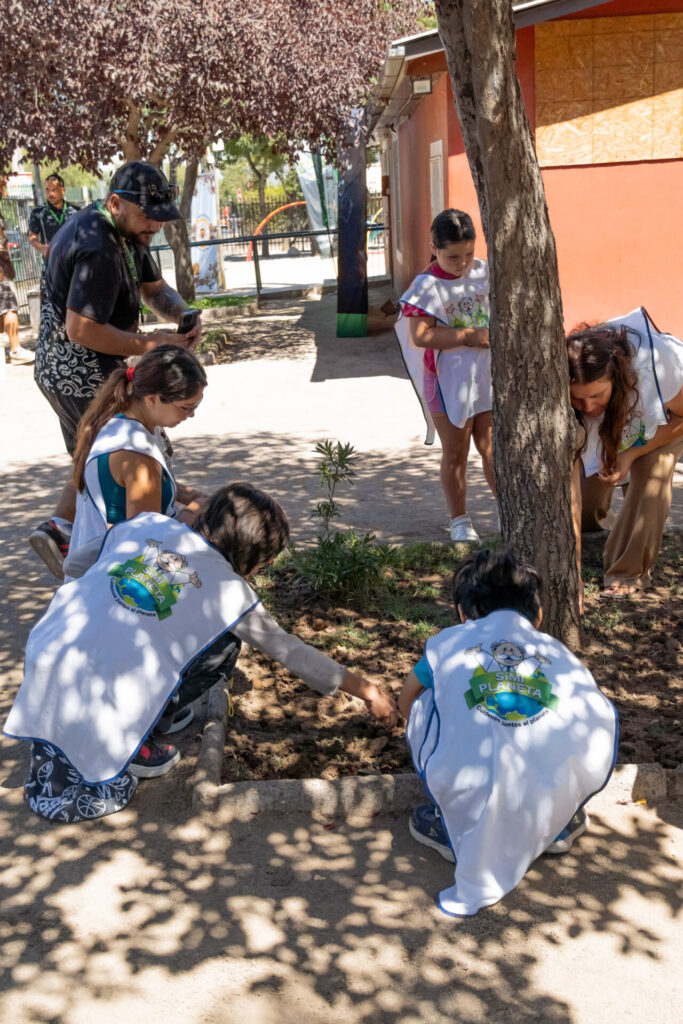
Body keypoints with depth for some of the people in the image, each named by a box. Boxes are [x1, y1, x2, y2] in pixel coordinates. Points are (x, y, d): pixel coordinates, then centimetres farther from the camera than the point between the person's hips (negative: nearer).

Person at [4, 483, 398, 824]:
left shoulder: (148, 523, 10)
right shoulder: (229, 592, 2)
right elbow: (292, 652, 11)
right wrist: (367, 690, 22)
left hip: (43, 660, 4)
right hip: (99, 699, -4)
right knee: (224, 646, 12)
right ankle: (130, 747, 9)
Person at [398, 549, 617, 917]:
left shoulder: (448, 643, 17)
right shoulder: (561, 654, 19)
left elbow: (404, 704, 35)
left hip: (469, 802, -1)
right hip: (556, 802, 1)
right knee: (601, 713, 25)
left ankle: (453, 831, 28)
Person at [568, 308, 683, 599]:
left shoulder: (654, 360, -45)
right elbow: (567, 484, -42)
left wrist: (633, 454, -37)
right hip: (604, 430, 2)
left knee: (650, 474, -29)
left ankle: (629, 572, -17)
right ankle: (602, 519, 38)